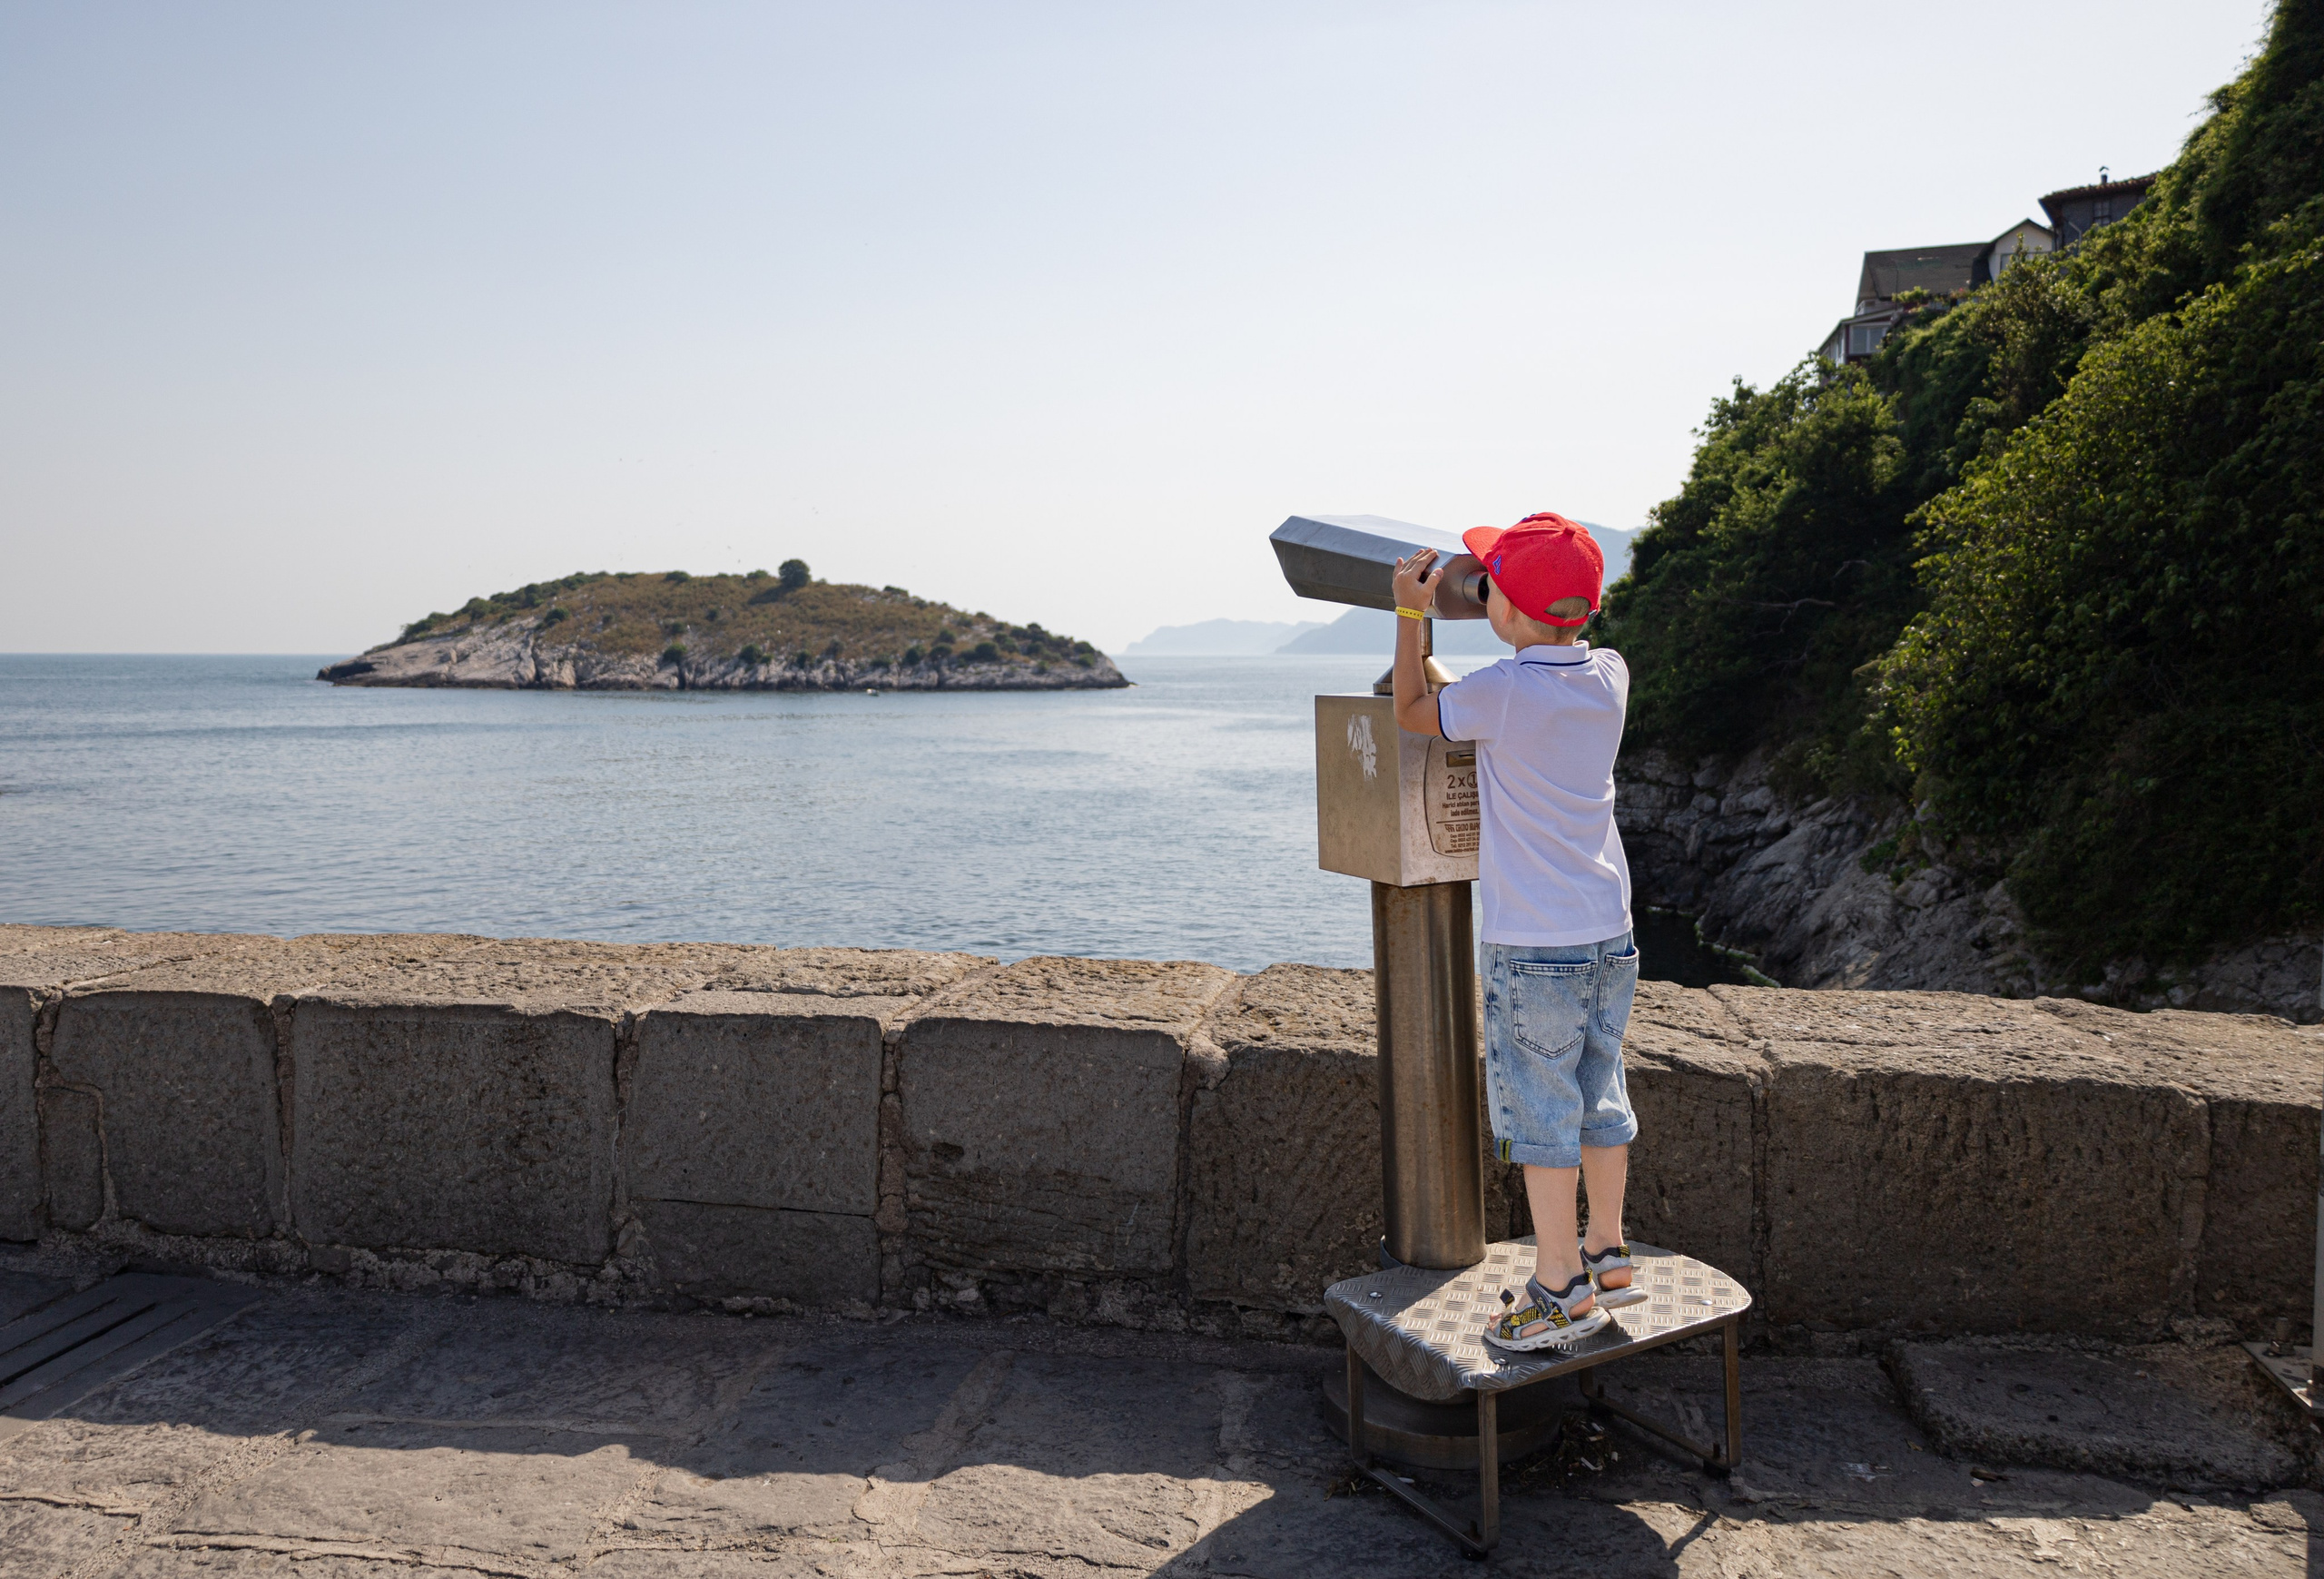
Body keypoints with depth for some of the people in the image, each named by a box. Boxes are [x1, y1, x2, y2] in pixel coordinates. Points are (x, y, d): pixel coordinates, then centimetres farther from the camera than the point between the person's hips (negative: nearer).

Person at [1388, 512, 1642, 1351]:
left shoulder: (1502, 693, -18)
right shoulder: (1609, 677, 1)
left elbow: (1411, 711, 1)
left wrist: (1410, 612, 7)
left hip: (1532, 943, -7)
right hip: (1609, 933, 7)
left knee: (1540, 1112, 3)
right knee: (1599, 1096, 18)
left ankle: (1561, 1289, 12)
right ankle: (1607, 1256, 32)